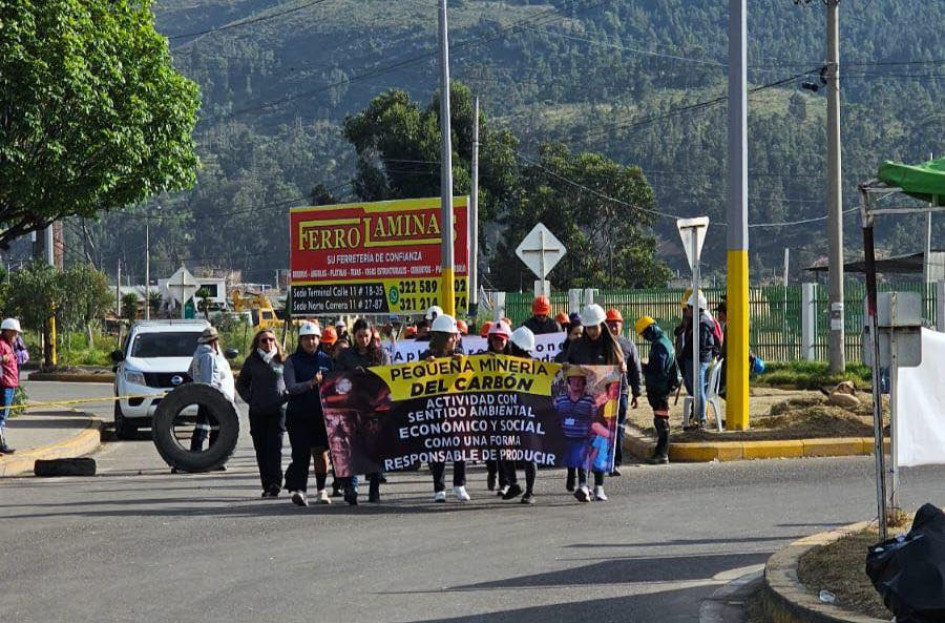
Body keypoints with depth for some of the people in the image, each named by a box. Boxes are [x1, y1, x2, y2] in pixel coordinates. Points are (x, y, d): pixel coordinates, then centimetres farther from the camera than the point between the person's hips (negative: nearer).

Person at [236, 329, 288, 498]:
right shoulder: (251, 362, 7)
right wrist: (249, 398, 3)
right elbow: (241, 384, 17)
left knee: (275, 448, -11)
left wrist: (286, 396, -2)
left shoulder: (282, 361, 5)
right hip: (257, 412, 2)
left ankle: (275, 484, -14)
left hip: (278, 410, -2)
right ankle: (267, 485, 9)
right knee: (261, 450, 3)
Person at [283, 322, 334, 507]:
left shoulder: (326, 360, 10)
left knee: (321, 453, 5)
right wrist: (310, 383, -25)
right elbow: (291, 387, -10)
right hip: (298, 415, -3)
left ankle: (321, 490, 17)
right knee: (301, 453, -12)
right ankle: (299, 489, -16)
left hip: (321, 414, 3)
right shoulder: (292, 361, 1)